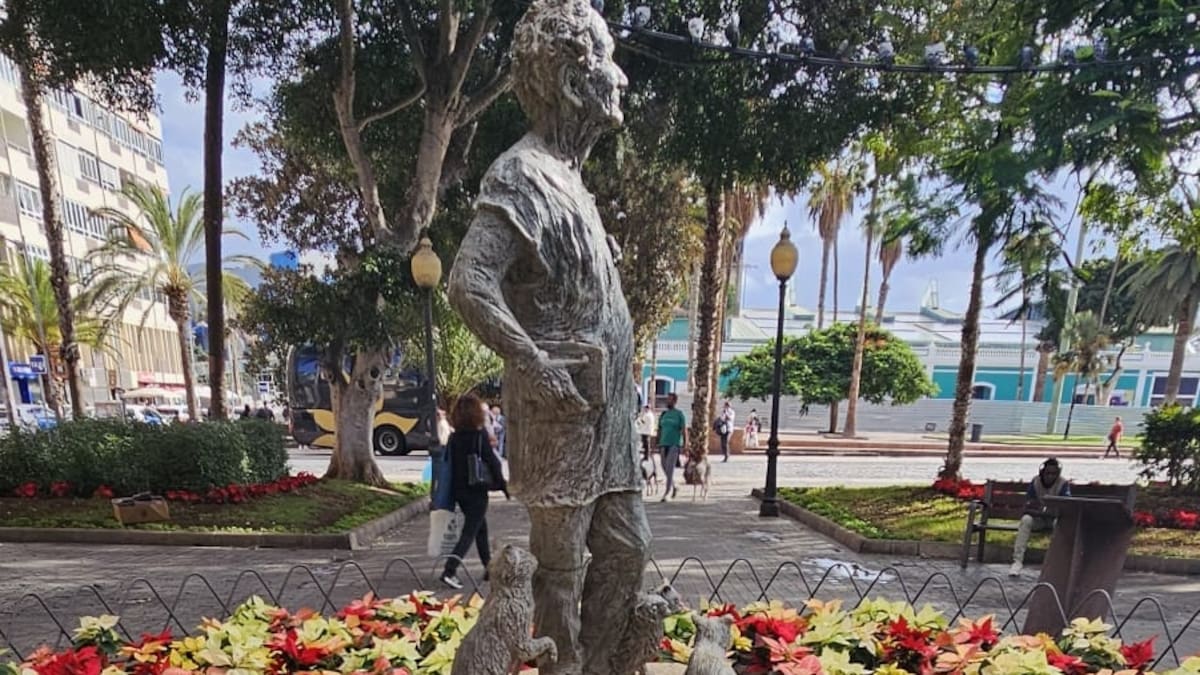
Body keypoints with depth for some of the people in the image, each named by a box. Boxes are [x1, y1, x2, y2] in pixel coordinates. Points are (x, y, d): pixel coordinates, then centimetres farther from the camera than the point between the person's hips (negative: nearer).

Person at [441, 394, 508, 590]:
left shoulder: (454, 436, 2)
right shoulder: (480, 434, -15)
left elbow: (450, 463, 7)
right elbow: (491, 462, -13)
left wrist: (453, 489, 16)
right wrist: (503, 485, -3)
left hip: (459, 491, 6)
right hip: (476, 491, -6)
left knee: (481, 528, 20)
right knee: (469, 532, 0)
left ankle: (489, 568, 29)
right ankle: (449, 571, -10)